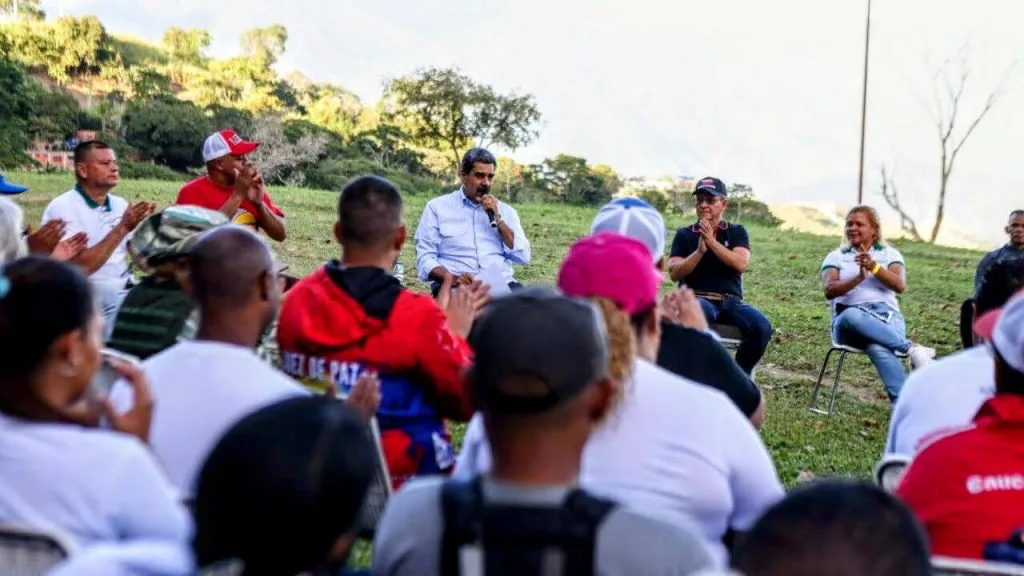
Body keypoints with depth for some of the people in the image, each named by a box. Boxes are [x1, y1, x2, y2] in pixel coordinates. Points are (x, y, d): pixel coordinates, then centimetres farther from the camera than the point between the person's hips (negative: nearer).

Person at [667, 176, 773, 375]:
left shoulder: (737, 232, 14)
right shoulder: (684, 234, 12)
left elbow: (741, 264, -5)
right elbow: (674, 273, 0)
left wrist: (712, 242, -12)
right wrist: (700, 251, -12)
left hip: (731, 302, 2)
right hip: (697, 299, -2)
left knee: (762, 327, -27)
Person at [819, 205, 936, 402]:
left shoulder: (890, 254, 18)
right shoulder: (835, 257, 18)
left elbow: (900, 286, -2)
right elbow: (829, 290, -2)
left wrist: (874, 267, -18)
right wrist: (859, 278, -18)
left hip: (887, 315, -1)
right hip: (848, 320, 1)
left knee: (878, 347, -39)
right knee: (853, 316, -41)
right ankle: (912, 348, -39)